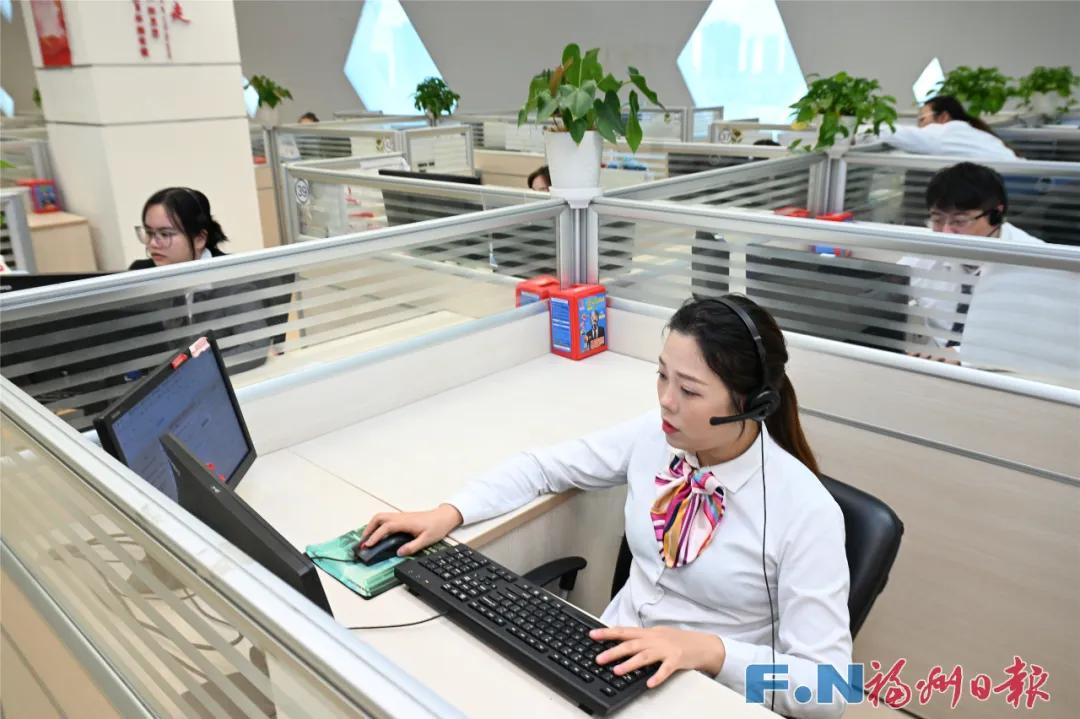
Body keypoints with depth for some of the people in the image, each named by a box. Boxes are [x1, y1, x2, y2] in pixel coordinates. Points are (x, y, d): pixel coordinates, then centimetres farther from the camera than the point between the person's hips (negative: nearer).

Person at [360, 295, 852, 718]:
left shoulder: (806, 510, -20)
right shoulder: (653, 436, -6)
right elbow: (543, 467, 4)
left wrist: (706, 649, -31)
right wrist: (447, 514, -8)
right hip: (608, 662, 5)